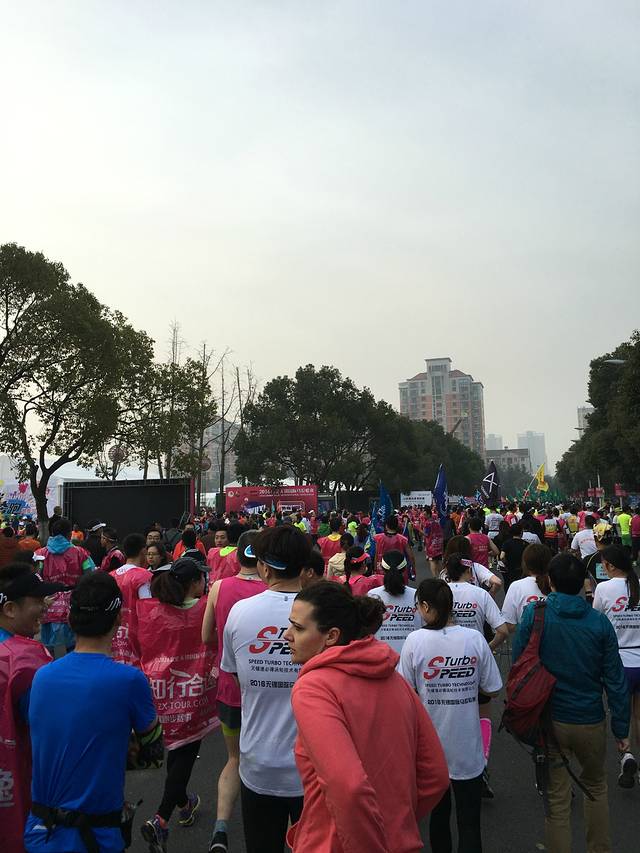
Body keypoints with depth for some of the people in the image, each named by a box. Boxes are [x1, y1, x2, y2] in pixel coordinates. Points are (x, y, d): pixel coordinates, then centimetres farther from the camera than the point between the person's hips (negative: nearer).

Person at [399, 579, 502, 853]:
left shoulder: (415, 641, -15)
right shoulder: (475, 638, -11)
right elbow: (492, 690, -3)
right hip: (467, 747, 0)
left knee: (438, 813, 20)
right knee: (469, 820, 10)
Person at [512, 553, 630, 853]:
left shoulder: (533, 614, -12)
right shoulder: (599, 622, -10)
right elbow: (615, 680, -7)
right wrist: (621, 729, 3)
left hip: (548, 720, -1)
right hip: (590, 721, 1)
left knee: (556, 799, 13)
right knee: (595, 786, 27)